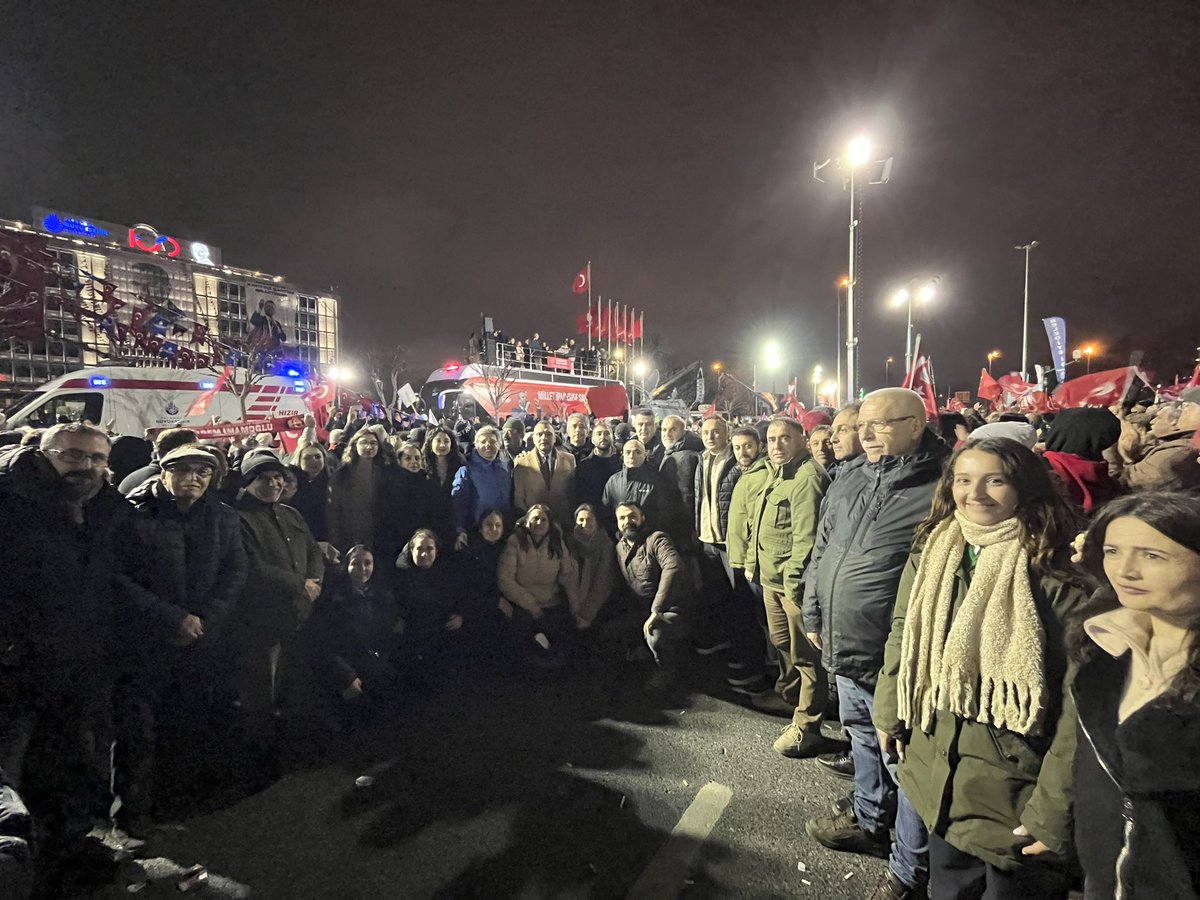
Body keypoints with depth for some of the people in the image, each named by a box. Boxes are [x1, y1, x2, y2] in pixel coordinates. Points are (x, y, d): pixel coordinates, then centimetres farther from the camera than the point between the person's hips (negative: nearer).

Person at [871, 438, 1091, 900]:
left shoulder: (1054, 572, -17)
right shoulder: (930, 553, -1)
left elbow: (1080, 701, -18)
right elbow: (902, 636, 10)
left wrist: (1054, 808, -17)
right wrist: (890, 714, 12)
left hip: (1015, 790, -4)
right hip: (938, 776, 5)